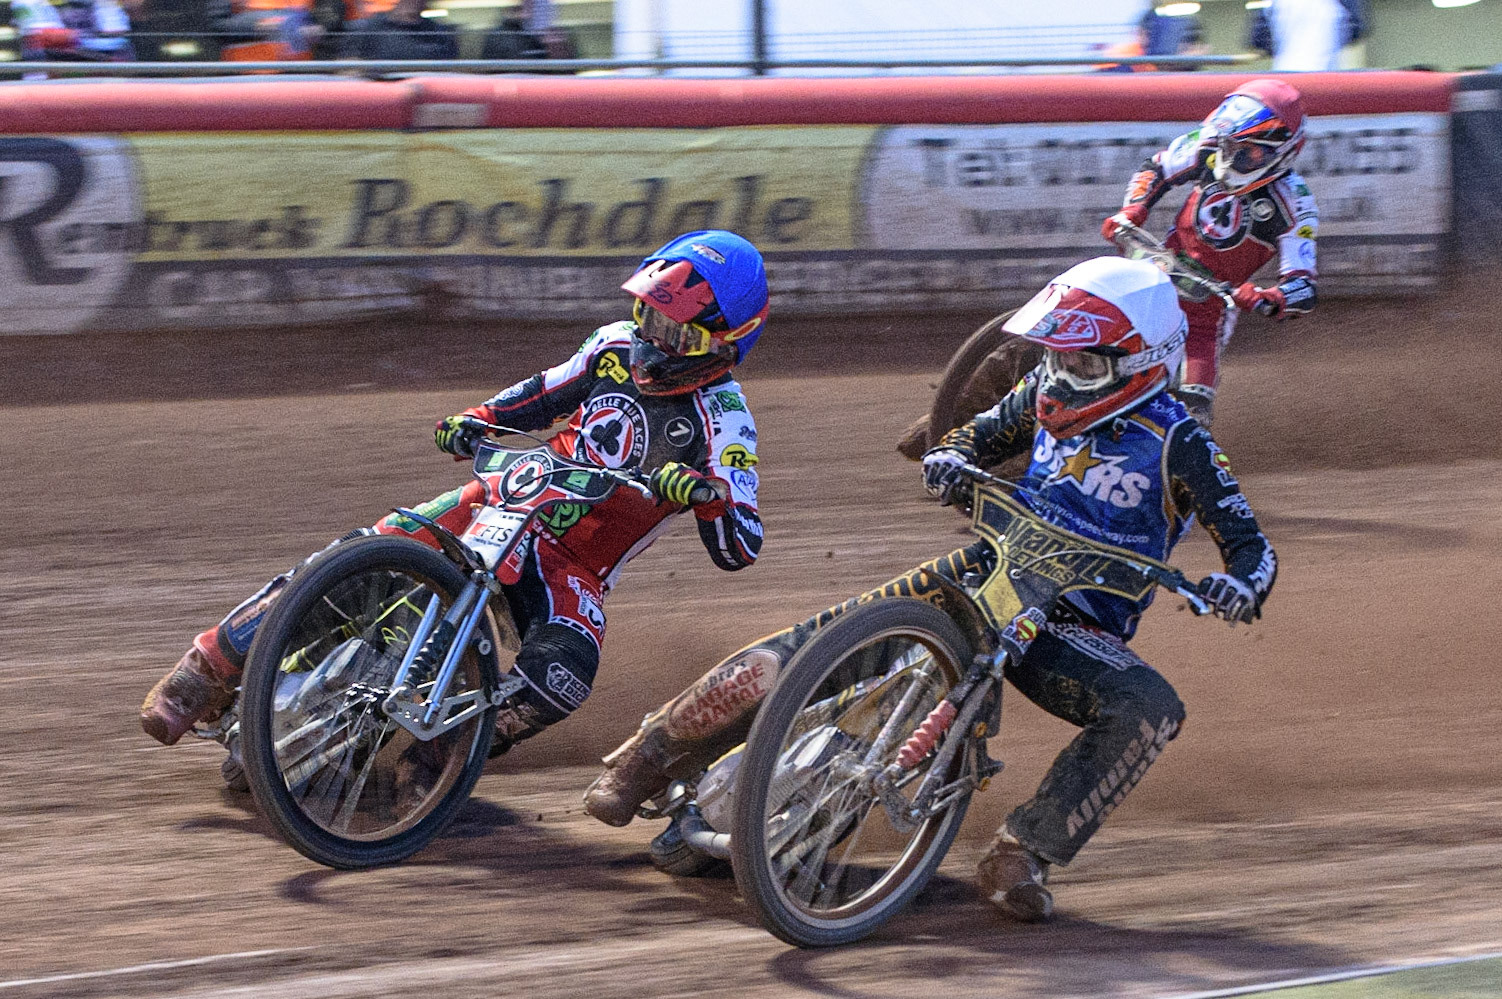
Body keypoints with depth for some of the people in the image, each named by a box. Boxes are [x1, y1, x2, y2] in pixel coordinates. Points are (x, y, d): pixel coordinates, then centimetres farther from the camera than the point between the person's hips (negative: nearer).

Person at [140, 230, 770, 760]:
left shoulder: (721, 416, -12)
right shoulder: (618, 345, 4)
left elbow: (739, 550, -17)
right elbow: (547, 394, 22)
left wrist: (708, 494, -38)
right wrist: (476, 420, 3)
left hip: (575, 565, -4)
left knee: (563, 672, -37)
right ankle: (211, 668, -8)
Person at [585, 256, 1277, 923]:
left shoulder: (1178, 445, -9)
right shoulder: (1046, 394, 5)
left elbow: (1251, 546, -12)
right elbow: (975, 438, 18)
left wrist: (1238, 585, -37)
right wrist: (948, 461, -7)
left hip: (1076, 631, -3)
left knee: (1150, 711, -34)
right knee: (799, 653, -14)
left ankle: (1022, 855, -30)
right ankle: (652, 756, 1)